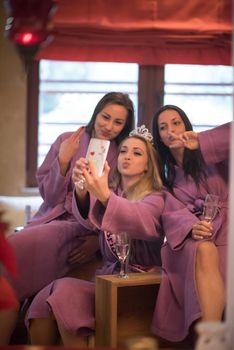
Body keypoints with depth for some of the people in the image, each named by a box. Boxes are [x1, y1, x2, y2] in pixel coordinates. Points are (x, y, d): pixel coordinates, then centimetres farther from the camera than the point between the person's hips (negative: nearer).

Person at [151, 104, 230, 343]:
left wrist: (201, 142, -13)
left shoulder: (213, 156, 10)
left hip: (223, 228, -1)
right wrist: (190, 230, -17)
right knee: (205, 252, -37)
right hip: (192, 240, 1)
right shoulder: (165, 175, 18)